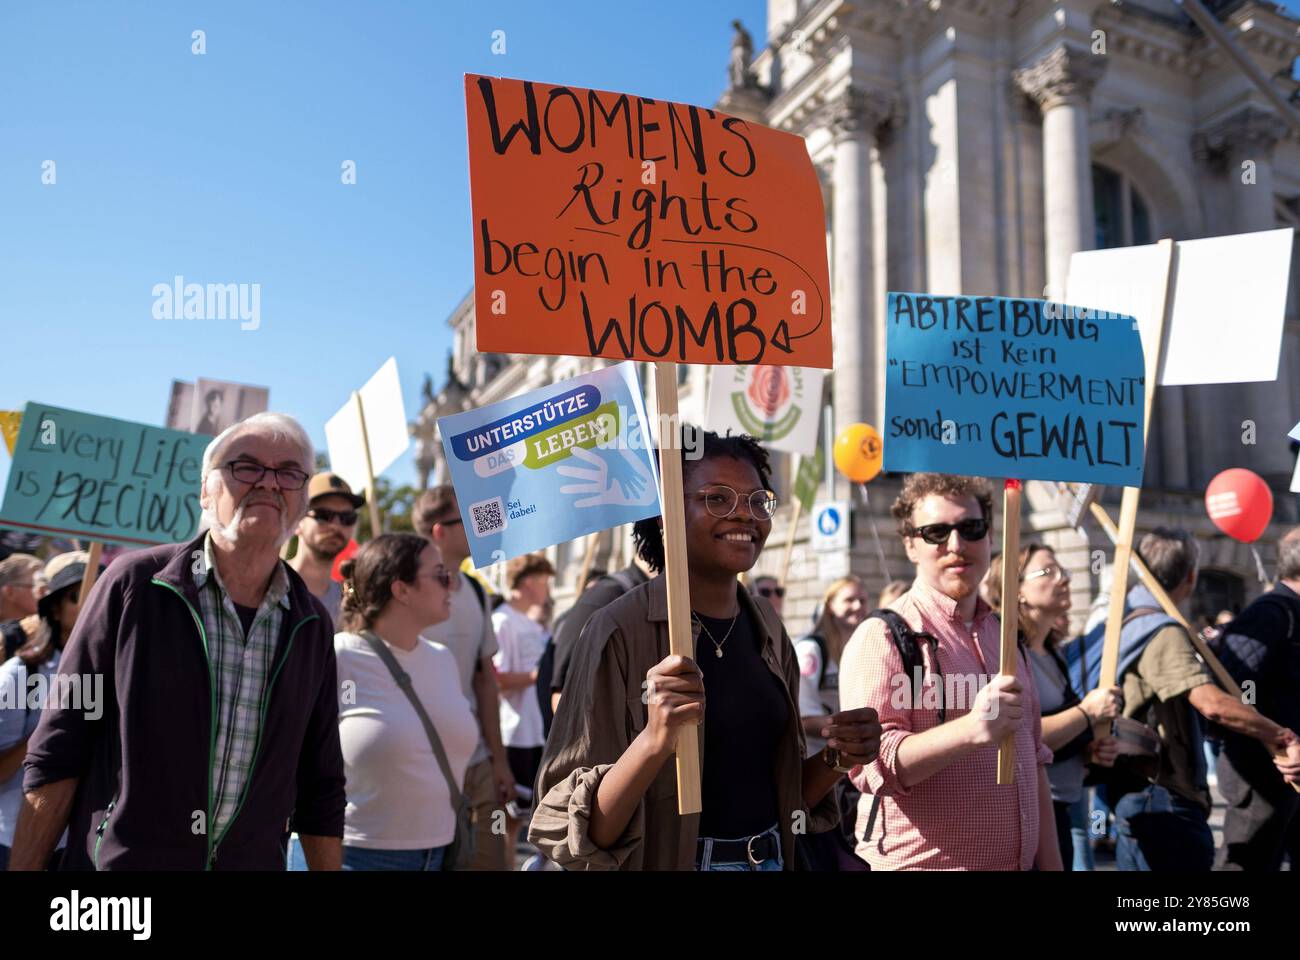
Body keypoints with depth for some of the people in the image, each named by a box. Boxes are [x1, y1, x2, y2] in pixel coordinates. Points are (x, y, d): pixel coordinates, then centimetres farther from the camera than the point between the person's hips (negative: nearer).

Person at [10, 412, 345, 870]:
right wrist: (22, 868, -10)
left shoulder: (312, 624, 0)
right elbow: (56, 755, -6)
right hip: (116, 858, -3)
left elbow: (320, 788, 6)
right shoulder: (134, 584, -9)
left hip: (255, 860, 3)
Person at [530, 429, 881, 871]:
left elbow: (779, 790, 9)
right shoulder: (621, 630, -18)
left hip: (771, 858, 6)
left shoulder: (767, 625, -1)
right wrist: (655, 741, -34)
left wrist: (837, 760, -9)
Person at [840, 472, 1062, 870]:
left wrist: (1050, 861, 10)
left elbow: (1034, 759, 16)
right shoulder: (882, 637, -12)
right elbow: (870, 763, -24)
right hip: (921, 863, -6)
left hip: (1019, 861, 7)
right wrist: (974, 729, -36)